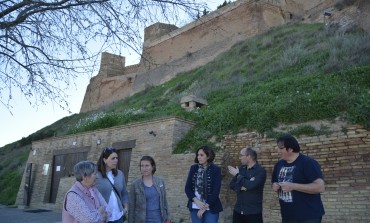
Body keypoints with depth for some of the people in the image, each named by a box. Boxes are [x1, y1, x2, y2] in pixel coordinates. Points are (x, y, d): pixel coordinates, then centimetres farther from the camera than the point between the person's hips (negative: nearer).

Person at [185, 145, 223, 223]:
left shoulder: (216, 170, -6)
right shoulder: (193, 168, 3)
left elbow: (216, 191, -10)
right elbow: (187, 188, 1)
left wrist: (205, 207, -13)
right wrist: (197, 201, -12)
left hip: (211, 208, -3)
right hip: (195, 207, 3)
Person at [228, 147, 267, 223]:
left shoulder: (260, 171, -11)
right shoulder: (241, 169, 8)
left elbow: (250, 185, -24)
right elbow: (232, 185, 3)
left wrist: (237, 175, -13)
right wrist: (241, 187, -18)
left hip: (253, 212, -5)